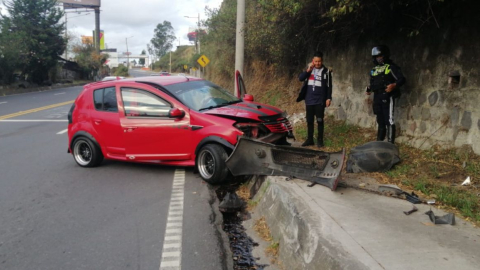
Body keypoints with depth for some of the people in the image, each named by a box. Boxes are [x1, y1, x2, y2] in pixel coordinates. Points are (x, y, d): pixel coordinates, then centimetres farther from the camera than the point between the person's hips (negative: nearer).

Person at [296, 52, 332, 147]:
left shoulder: (326, 71, -2)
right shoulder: (309, 69, 7)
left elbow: (329, 86, -1)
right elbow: (300, 78, -4)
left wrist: (328, 98, -7)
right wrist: (308, 70, -15)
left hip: (320, 100, -3)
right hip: (309, 100, 3)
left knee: (319, 121, 1)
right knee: (309, 121, 8)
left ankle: (320, 140, 10)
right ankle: (310, 139, 17)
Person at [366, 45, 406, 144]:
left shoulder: (391, 67, -5)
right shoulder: (374, 69, 17)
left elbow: (402, 79, -11)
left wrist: (394, 85, -29)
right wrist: (369, 89, 10)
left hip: (387, 97, -7)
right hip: (377, 98, 7)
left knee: (389, 120, -8)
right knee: (380, 121, 14)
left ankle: (390, 143, -7)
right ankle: (379, 141, 22)